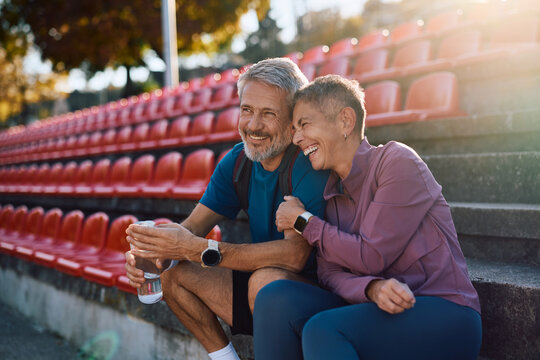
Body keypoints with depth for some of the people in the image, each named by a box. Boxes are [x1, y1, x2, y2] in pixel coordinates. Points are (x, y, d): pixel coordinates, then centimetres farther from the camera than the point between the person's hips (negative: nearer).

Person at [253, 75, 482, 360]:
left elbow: (371, 257, -15)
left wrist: (303, 220, -4)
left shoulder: (397, 162, -10)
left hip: (443, 312, -6)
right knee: (276, 296, -16)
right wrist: (372, 288, -21)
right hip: (378, 308, 6)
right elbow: (330, 272, 1)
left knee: (323, 330, -32)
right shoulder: (332, 191, 11)